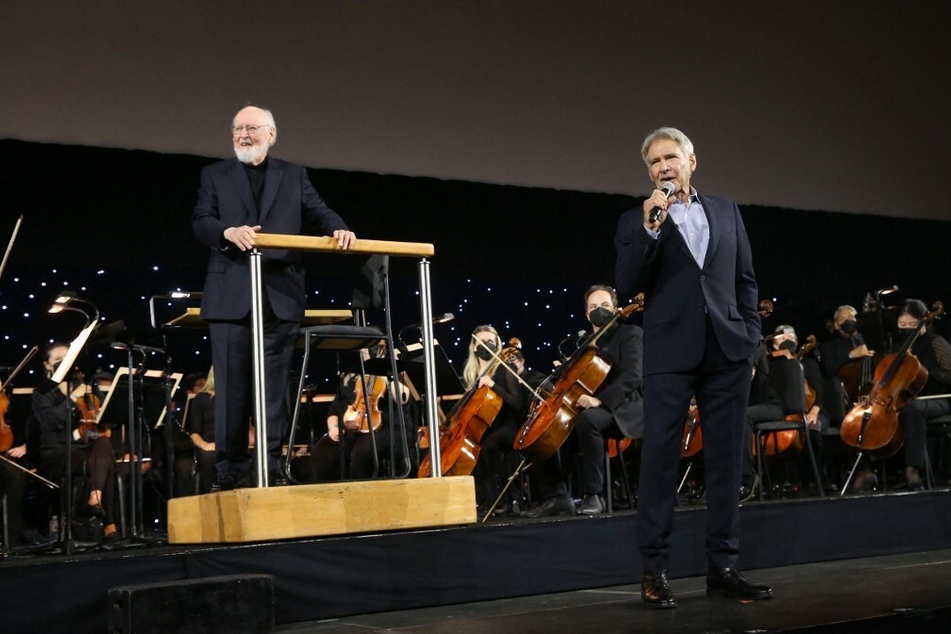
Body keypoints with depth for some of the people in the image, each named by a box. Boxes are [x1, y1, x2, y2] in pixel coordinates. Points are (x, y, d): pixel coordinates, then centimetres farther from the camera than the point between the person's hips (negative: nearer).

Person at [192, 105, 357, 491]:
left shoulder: (294, 176, 16)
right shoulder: (215, 175, 12)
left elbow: (318, 213, 5)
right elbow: (200, 222, 0)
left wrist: (339, 230, -18)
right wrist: (228, 231, -21)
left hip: (281, 295, 1)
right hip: (231, 295, -1)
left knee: (275, 384, 2)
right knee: (232, 385, -1)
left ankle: (271, 466, 7)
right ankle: (229, 468, 4)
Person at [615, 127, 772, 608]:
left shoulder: (726, 212, 15)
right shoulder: (637, 221, 6)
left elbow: (745, 281, 16)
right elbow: (626, 287, -6)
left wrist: (750, 335, 5)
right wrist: (650, 230, -16)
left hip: (727, 351, 3)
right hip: (670, 353, -3)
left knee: (725, 460, 4)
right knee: (660, 460, -4)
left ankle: (723, 568, 11)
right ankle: (654, 571, 1)